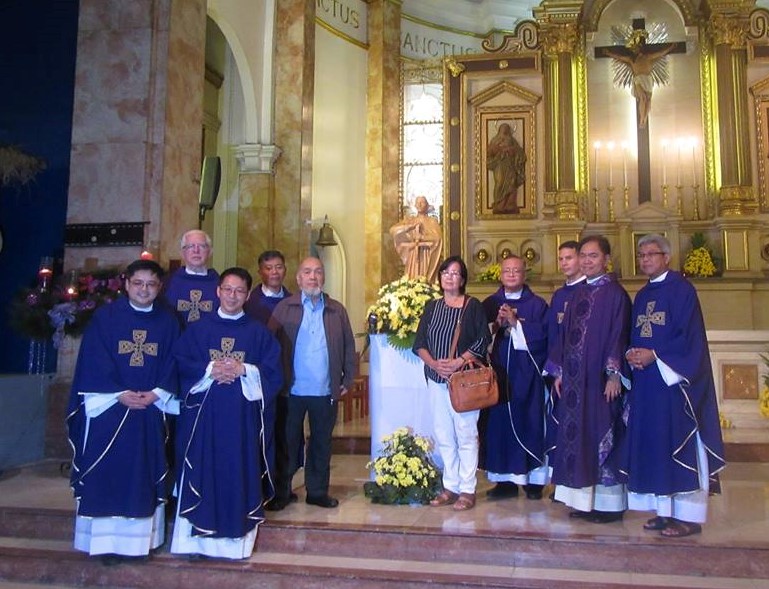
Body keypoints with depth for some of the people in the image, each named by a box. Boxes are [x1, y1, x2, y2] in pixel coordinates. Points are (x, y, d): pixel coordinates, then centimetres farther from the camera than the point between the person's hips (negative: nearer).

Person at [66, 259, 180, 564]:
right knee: (107, 474, 1)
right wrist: (120, 394, -14)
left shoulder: (168, 322, 7)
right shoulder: (105, 317, 0)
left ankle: (142, 538, 16)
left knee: (145, 473, 6)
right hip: (108, 408, -2)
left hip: (151, 410, 2)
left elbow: (172, 365, 4)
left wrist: (156, 394, -11)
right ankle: (108, 541, 11)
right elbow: (94, 362, -5)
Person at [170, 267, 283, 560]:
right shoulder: (198, 328, 9)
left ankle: (236, 539, 12)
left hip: (243, 416, 0)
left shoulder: (259, 332, 8)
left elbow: (273, 372, 1)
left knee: (239, 474, 2)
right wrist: (210, 370, -13)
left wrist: (244, 370, -13)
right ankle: (197, 538, 12)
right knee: (202, 473, 1)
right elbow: (180, 362, 1)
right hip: (204, 414, 0)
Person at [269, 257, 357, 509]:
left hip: (325, 393, 2)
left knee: (321, 443, 12)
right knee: (288, 443, 11)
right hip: (291, 391, -2)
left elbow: (348, 346, 8)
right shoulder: (284, 308, -1)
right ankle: (281, 491, 26)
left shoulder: (337, 310, 6)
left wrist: (347, 380, 5)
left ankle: (317, 491, 26)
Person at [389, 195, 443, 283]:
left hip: (427, 257, -2)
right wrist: (411, 226, -8)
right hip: (412, 257, 2)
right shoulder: (410, 220, 12)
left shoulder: (432, 221, 5)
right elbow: (392, 230, -1)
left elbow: (438, 237, -11)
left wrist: (421, 238, -13)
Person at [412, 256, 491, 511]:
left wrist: (457, 362, -16)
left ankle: (467, 490, 8)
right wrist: (434, 363, -9)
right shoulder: (432, 306, 11)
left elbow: (483, 340, -7)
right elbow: (419, 342, 8)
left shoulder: (473, 306, -1)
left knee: (466, 434, -2)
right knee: (443, 435, 9)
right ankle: (450, 487, 19)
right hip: (436, 379, 5)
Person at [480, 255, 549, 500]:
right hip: (498, 371, 2)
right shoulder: (490, 304, 10)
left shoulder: (537, 304, 4)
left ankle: (534, 479, 13)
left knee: (528, 422, 3)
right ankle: (505, 479, 12)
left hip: (527, 373, -2)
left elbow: (541, 335, -8)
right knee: (499, 422, 2)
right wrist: (497, 324, -14)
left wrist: (515, 322, -15)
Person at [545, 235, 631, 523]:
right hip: (575, 378, 7)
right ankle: (585, 498, 18)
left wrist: (614, 374, -18)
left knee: (602, 435, -1)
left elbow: (618, 336, -11)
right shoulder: (578, 294, 14)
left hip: (599, 379, -7)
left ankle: (608, 501, 9)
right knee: (577, 434, 9)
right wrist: (559, 371, 11)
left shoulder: (615, 293, -5)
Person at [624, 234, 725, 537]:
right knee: (653, 442, 8)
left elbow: (690, 336, -14)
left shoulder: (681, 288, -6)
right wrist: (632, 354, -2)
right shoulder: (642, 295, 17)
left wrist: (654, 355, -17)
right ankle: (666, 509, 17)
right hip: (645, 380, 7)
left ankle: (688, 515, 5)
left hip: (673, 379, -7)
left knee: (678, 442, -4)